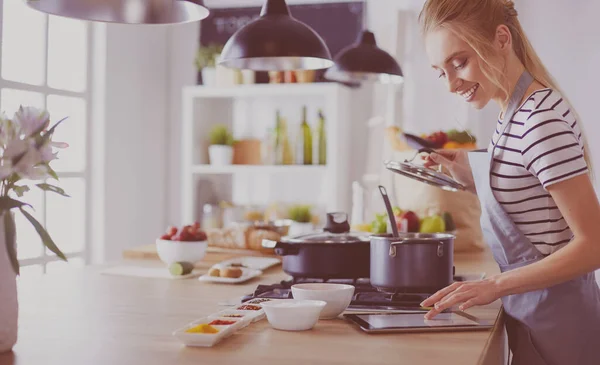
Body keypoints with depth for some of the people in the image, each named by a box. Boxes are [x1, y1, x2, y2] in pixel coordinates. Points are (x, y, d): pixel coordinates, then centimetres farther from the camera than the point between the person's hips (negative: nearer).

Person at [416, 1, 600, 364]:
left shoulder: (543, 120, -22)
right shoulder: (517, 115, 5)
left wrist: (496, 285, -26)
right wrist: (472, 177, 3)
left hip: (555, 323, -8)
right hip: (532, 312, 8)